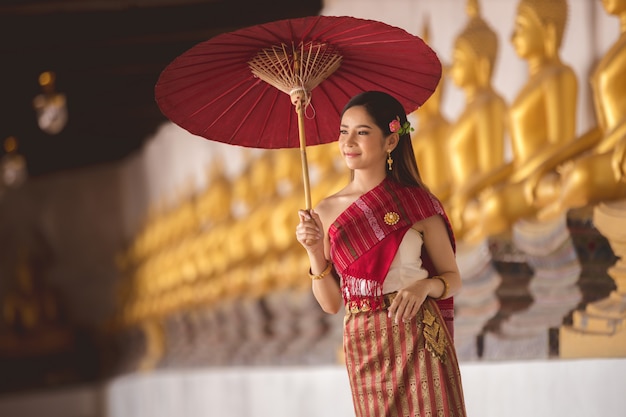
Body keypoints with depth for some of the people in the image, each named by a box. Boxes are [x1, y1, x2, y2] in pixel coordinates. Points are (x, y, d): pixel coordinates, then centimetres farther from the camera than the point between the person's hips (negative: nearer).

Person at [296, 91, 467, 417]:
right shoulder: (327, 210, 5)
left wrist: (424, 286, -16)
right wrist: (314, 252, -8)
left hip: (417, 340, -2)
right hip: (364, 348, 3)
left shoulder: (417, 203, -3)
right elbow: (331, 303, 7)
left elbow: (453, 278, 5)